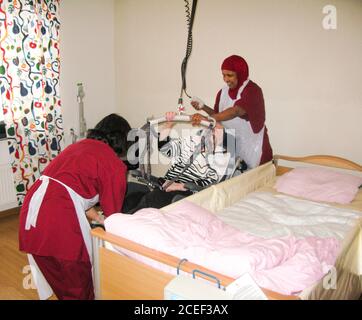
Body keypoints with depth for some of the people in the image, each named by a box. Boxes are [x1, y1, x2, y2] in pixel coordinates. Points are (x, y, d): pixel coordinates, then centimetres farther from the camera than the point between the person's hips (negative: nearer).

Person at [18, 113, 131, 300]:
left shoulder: (79, 145, 21)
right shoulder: (114, 165, 0)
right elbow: (112, 209, 7)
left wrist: (96, 217, 32)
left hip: (32, 203, 8)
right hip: (59, 216, -8)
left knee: (52, 270, 24)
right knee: (77, 273, 13)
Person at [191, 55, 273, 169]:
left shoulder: (252, 90, -16)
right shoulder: (223, 92, 5)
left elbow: (236, 111, -32)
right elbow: (218, 115, 12)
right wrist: (204, 107, -7)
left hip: (252, 149, -5)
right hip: (231, 147, 6)